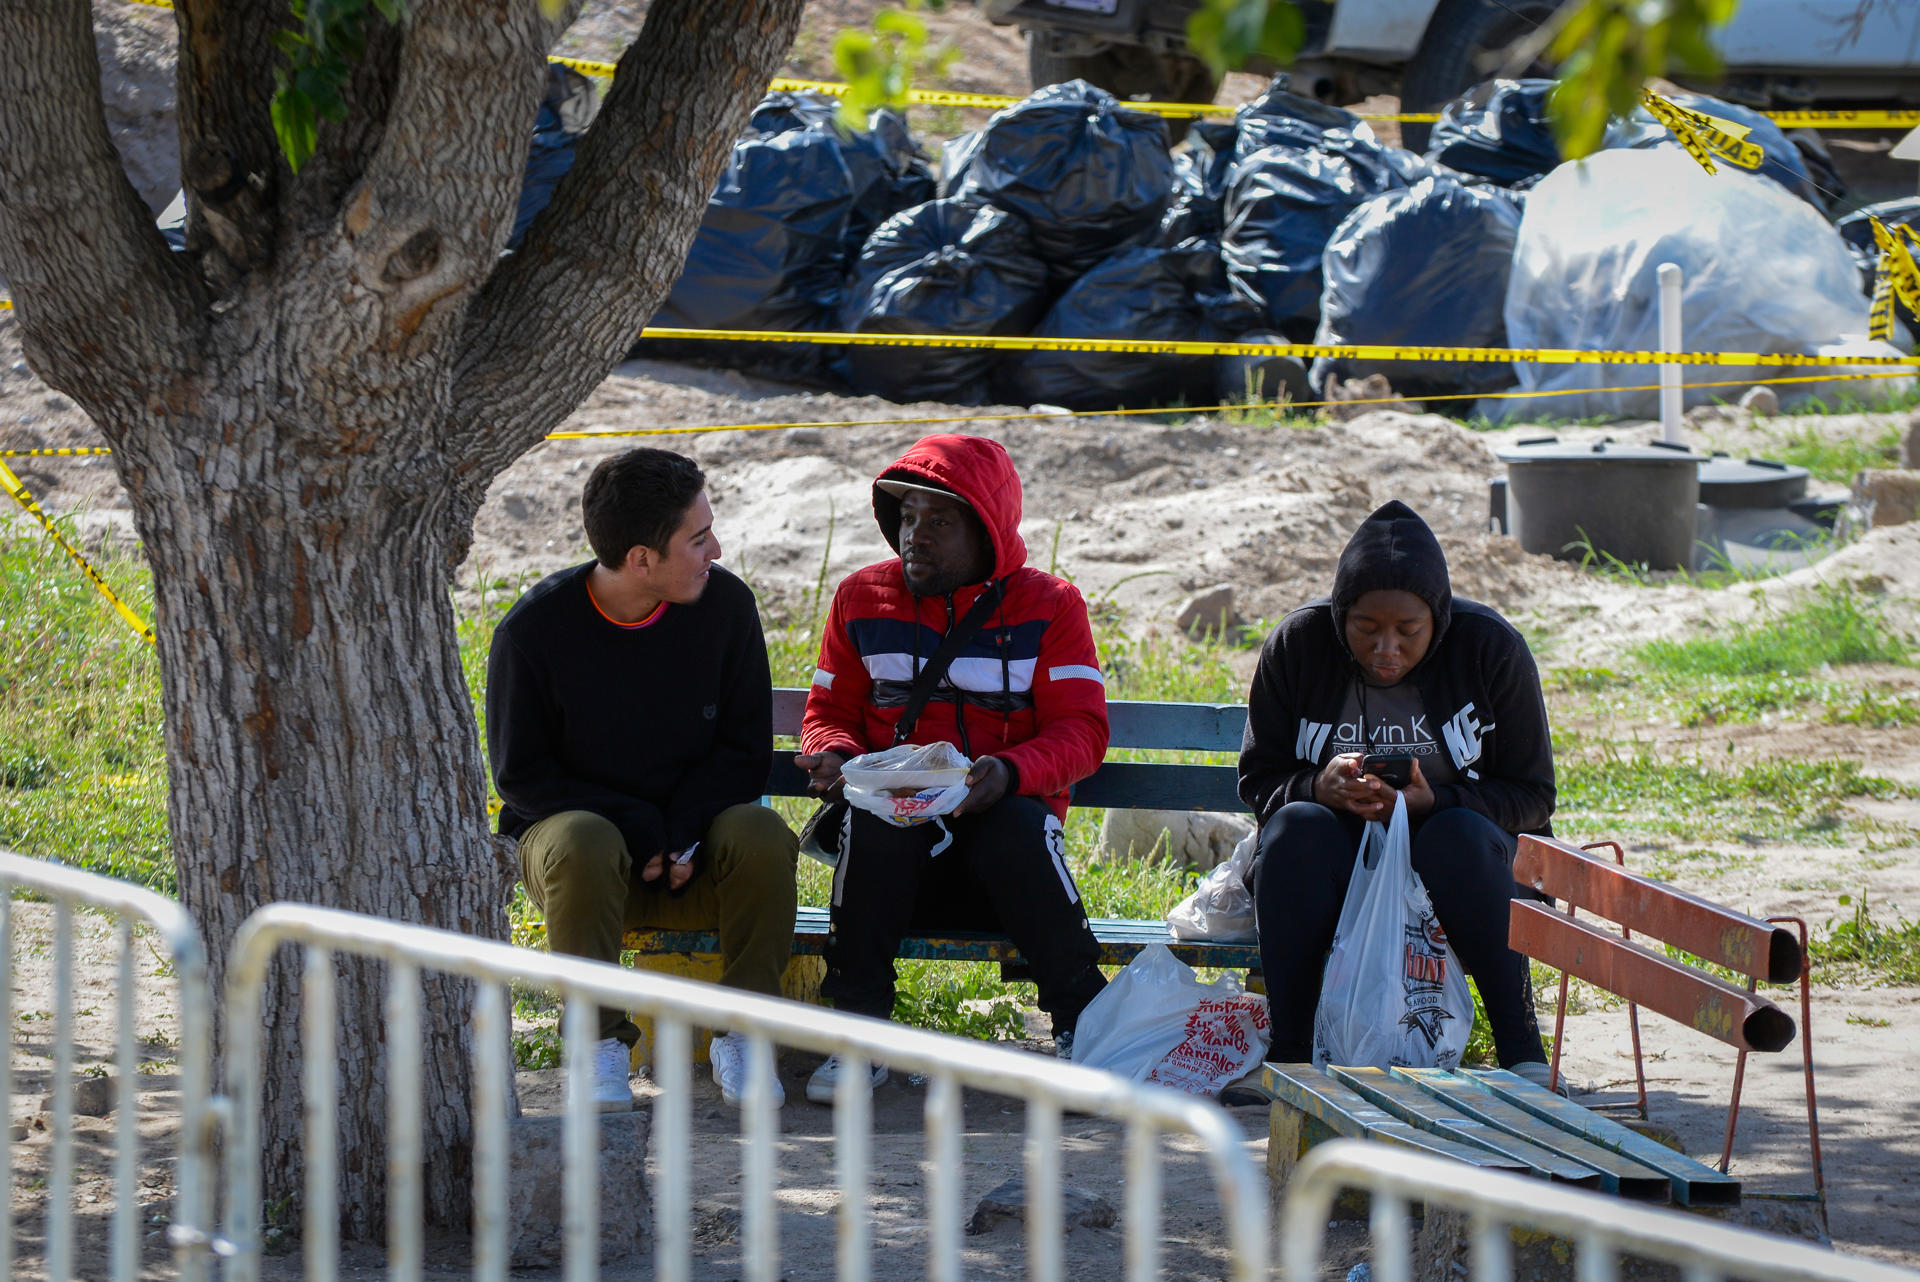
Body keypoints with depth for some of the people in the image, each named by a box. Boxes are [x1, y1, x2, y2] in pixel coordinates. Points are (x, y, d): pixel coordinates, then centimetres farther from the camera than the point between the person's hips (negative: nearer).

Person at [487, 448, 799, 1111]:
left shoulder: (725, 604, -6)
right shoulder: (532, 629, -13)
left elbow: (746, 750, -1)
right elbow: (520, 774, -8)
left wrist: (682, 834, -18)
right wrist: (638, 831, -19)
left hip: (691, 851, 2)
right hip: (569, 820, -2)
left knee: (761, 834, -30)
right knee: (583, 845, -37)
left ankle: (740, 1034, -16)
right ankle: (601, 1043, -22)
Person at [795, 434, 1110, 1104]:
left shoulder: (1049, 604, 6)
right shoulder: (862, 598, 13)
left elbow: (1081, 732, -3)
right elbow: (829, 712, 16)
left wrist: (1011, 772, -25)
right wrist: (833, 756, -10)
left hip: (1002, 814, -1)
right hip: (899, 835, 1)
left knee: (1018, 826, -36)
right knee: (872, 820, -34)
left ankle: (1081, 1024, -23)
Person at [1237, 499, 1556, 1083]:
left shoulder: (1492, 648, -10)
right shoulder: (1296, 646, -7)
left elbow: (1531, 795, -7)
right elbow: (1258, 780, -1)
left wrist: (1433, 802, -26)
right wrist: (1318, 787, -25)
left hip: (1454, 858, -1)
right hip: (1334, 856, 1)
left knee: (1460, 834, -34)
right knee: (1298, 827, -32)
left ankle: (1522, 1051, -32)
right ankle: (1289, 1051, -34)